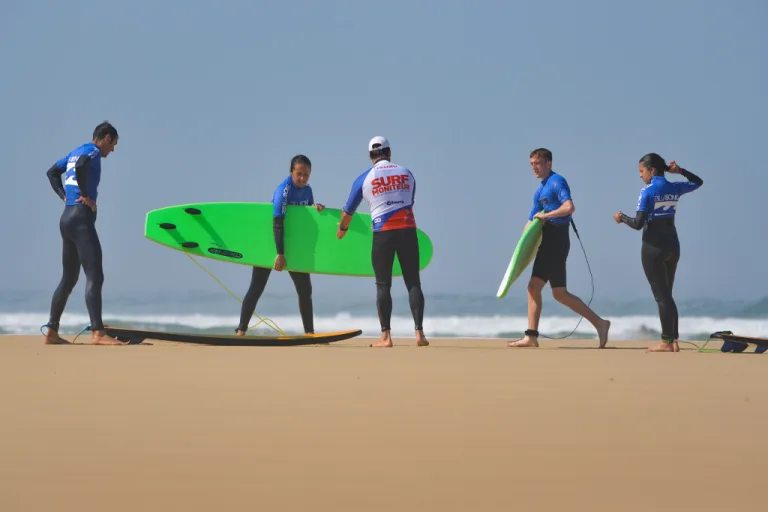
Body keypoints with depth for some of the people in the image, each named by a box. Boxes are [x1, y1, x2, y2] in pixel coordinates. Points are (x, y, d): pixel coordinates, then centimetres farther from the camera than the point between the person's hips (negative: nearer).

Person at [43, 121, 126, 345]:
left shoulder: (77, 151, 20)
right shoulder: (93, 151, -7)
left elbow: (52, 172, 31)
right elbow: (80, 167, -30)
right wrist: (85, 195, -18)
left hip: (67, 218, 10)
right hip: (81, 219, -10)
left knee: (69, 278, 14)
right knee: (94, 276, -15)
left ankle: (52, 332, 16)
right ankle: (98, 333, -24)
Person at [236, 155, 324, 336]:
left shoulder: (307, 190, 0)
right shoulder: (284, 190, -22)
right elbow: (277, 223, -28)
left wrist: (316, 208, -12)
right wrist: (280, 254, -32)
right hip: (271, 243, -7)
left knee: (305, 290, 5)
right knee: (257, 288, -5)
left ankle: (310, 333, 12)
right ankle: (241, 330, 0)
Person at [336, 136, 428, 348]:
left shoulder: (364, 179, 4)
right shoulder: (406, 174, 10)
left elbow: (348, 210, 13)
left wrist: (342, 229, 33)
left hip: (383, 233, -1)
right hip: (407, 231, 2)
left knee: (383, 285, 5)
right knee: (413, 283, 4)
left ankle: (386, 336, 0)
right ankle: (419, 332, -4)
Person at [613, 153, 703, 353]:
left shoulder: (647, 192, -12)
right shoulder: (675, 188, 6)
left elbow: (638, 224, -16)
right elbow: (698, 182, 26)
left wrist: (622, 218, 2)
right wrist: (679, 171, 14)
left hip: (653, 247, -7)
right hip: (673, 245, 7)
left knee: (661, 295, -3)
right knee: (667, 294, 13)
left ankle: (667, 342, -3)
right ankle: (674, 340, 11)